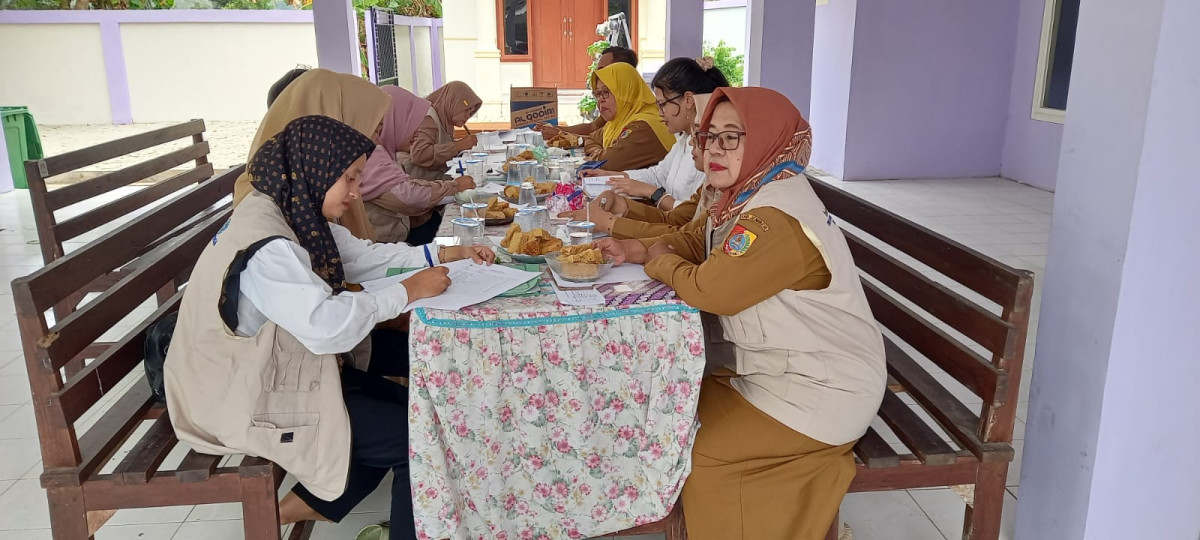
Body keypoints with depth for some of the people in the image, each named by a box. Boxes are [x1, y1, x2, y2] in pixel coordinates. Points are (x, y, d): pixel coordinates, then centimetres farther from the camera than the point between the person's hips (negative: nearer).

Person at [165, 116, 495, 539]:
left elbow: (363, 256, 11)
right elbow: (328, 325, -36)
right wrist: (408, 292, -24)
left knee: (405, 407, 15)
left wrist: (448, 255, 3)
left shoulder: (295, 213, 3)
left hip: (280, 370, 10)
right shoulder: (264, 246, -28)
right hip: (250, 402, -10)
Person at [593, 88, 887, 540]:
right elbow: (695, 241, 14)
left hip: (819, 393, -9)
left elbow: (710, 290, -30)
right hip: (780, 369, 10)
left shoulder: (779, 218, -28)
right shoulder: (752, 197, 5)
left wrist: (659, 261, -10)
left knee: (687, 444, -9)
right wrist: (636, 249, -4)